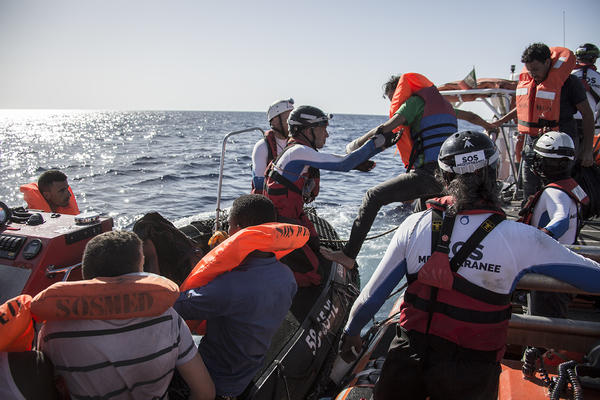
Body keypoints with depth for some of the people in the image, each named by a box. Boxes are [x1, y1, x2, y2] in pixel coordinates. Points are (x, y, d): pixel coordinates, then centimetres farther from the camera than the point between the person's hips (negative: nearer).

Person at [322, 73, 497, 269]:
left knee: (373, 196, -11)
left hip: (427, 174, -9)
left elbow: (386, 128, -9)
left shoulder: (416, 100, 3)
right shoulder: (440, 102, 28)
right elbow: (470, 116, 44)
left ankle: (348, 254, -17)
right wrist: (489, 127, 64)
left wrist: (355, 144, 1)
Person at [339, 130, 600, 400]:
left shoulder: (414, 225, -10)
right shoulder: (518, 238, -15)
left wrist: (351, 331, 14)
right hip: (470, 376, -1)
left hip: (408, 359, 1)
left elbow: (372, 295, -3)